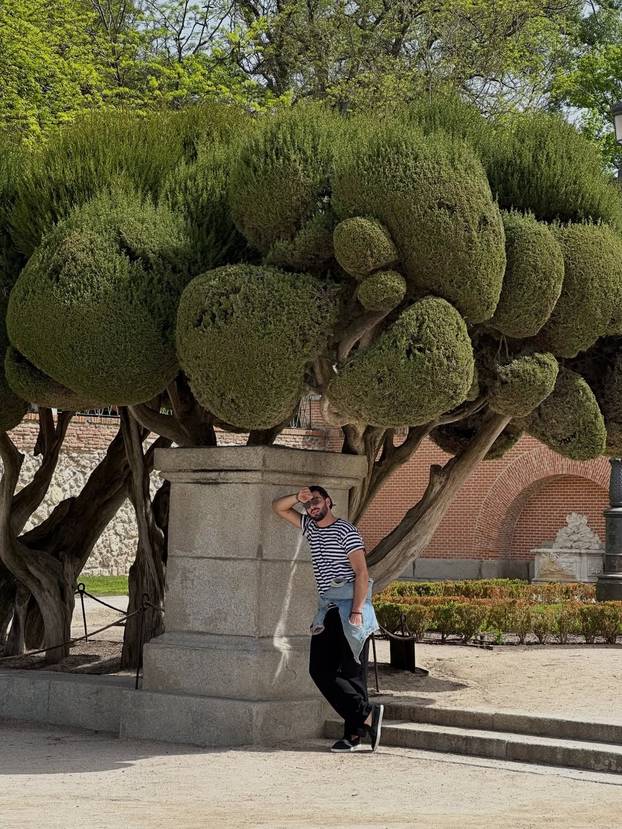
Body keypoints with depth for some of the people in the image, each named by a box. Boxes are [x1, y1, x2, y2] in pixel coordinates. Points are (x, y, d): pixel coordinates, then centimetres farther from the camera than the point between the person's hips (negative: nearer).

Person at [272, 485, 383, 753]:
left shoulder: (346, 531, -6)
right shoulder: (310, 527, 18)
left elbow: (362, 573, -12)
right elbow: (278, 507, 23)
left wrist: (356, 611, -21)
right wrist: (297, 498, 2)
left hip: (348, 606, -8)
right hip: (327, 610, 8)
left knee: (351, 671, -12)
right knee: (319, 669, -2)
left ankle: (357, 732, -11)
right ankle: (367, 714, -7)